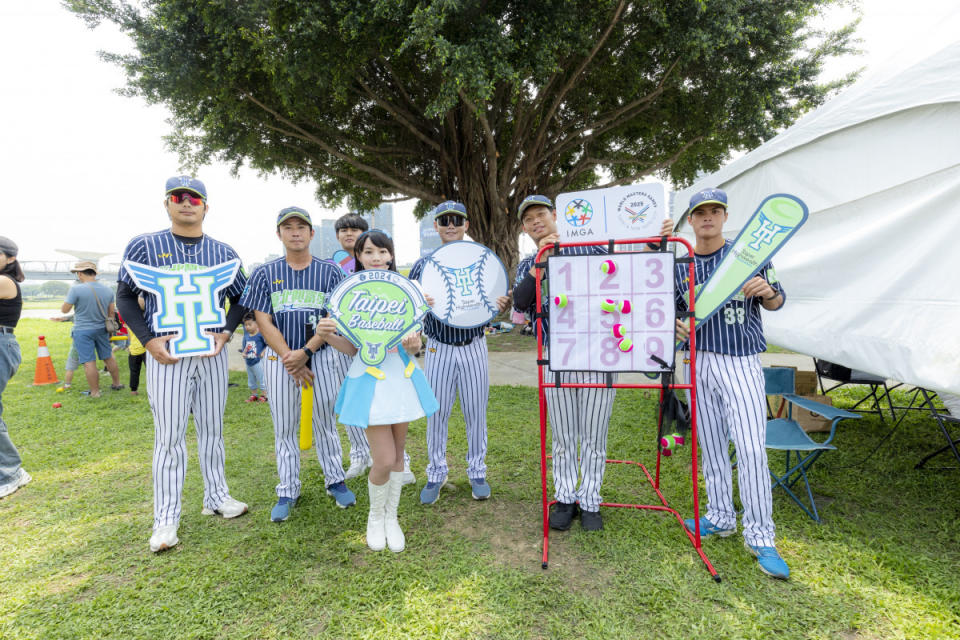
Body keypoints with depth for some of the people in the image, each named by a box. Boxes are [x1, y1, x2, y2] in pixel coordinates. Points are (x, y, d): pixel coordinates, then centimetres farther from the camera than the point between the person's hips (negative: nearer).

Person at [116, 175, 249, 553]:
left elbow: (240, 297, 13)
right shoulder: (144, 246, 1)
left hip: (212, 352, 3)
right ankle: (166, 519, 12)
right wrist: (149, 341, -8)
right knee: (169, 435, 1)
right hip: (166, 353, -2)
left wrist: (226, 332, -3)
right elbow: (125, 296, 4)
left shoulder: (223, 252, 7)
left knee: (212, 429, 12)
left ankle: (216, 498, 27)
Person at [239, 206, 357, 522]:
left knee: (326, 422, 7)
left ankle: (335, 481, 22)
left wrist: (305, 352, -13)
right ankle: (288, 492, 19)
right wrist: (290, 360, -11)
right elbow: (264, 322, -1)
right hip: (280, 358, 1)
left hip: (322, 355, 0)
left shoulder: (329, 271, 4)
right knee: (284, 428, 7)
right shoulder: (264, 273, 5)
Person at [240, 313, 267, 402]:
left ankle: (264, 395, 13)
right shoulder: (246, 336, 5)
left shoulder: (260, 334, -13)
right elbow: (244, 347, 14)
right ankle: (253, 395, 32)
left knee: (261, 379, 2)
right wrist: (243, 353, -5)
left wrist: (263, 352, -23)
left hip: (258, 361, -7)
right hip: (248, 362, 7)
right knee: (251, 381, 18)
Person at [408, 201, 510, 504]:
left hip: (474, 347, 1)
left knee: (476, 412, 7)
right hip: (439, 349, 0)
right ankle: (436, 473, 24)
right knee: (436, 413, 5)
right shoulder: (423, 265, 3)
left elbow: (495, 306, 7)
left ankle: (477, 472, 25)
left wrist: (503, 305, -17)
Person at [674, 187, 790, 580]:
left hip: (741, 361, -3)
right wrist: (674, 324, -10)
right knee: (711, 446, 11)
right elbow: (671, 311, 13)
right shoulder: (679, 265, 8)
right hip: (699, 362, 3)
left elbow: (776, 302, 6)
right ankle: (721, 519, 28)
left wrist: (767, 292, -17)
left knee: (751, 449, -8)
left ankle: (760, 537, 6)